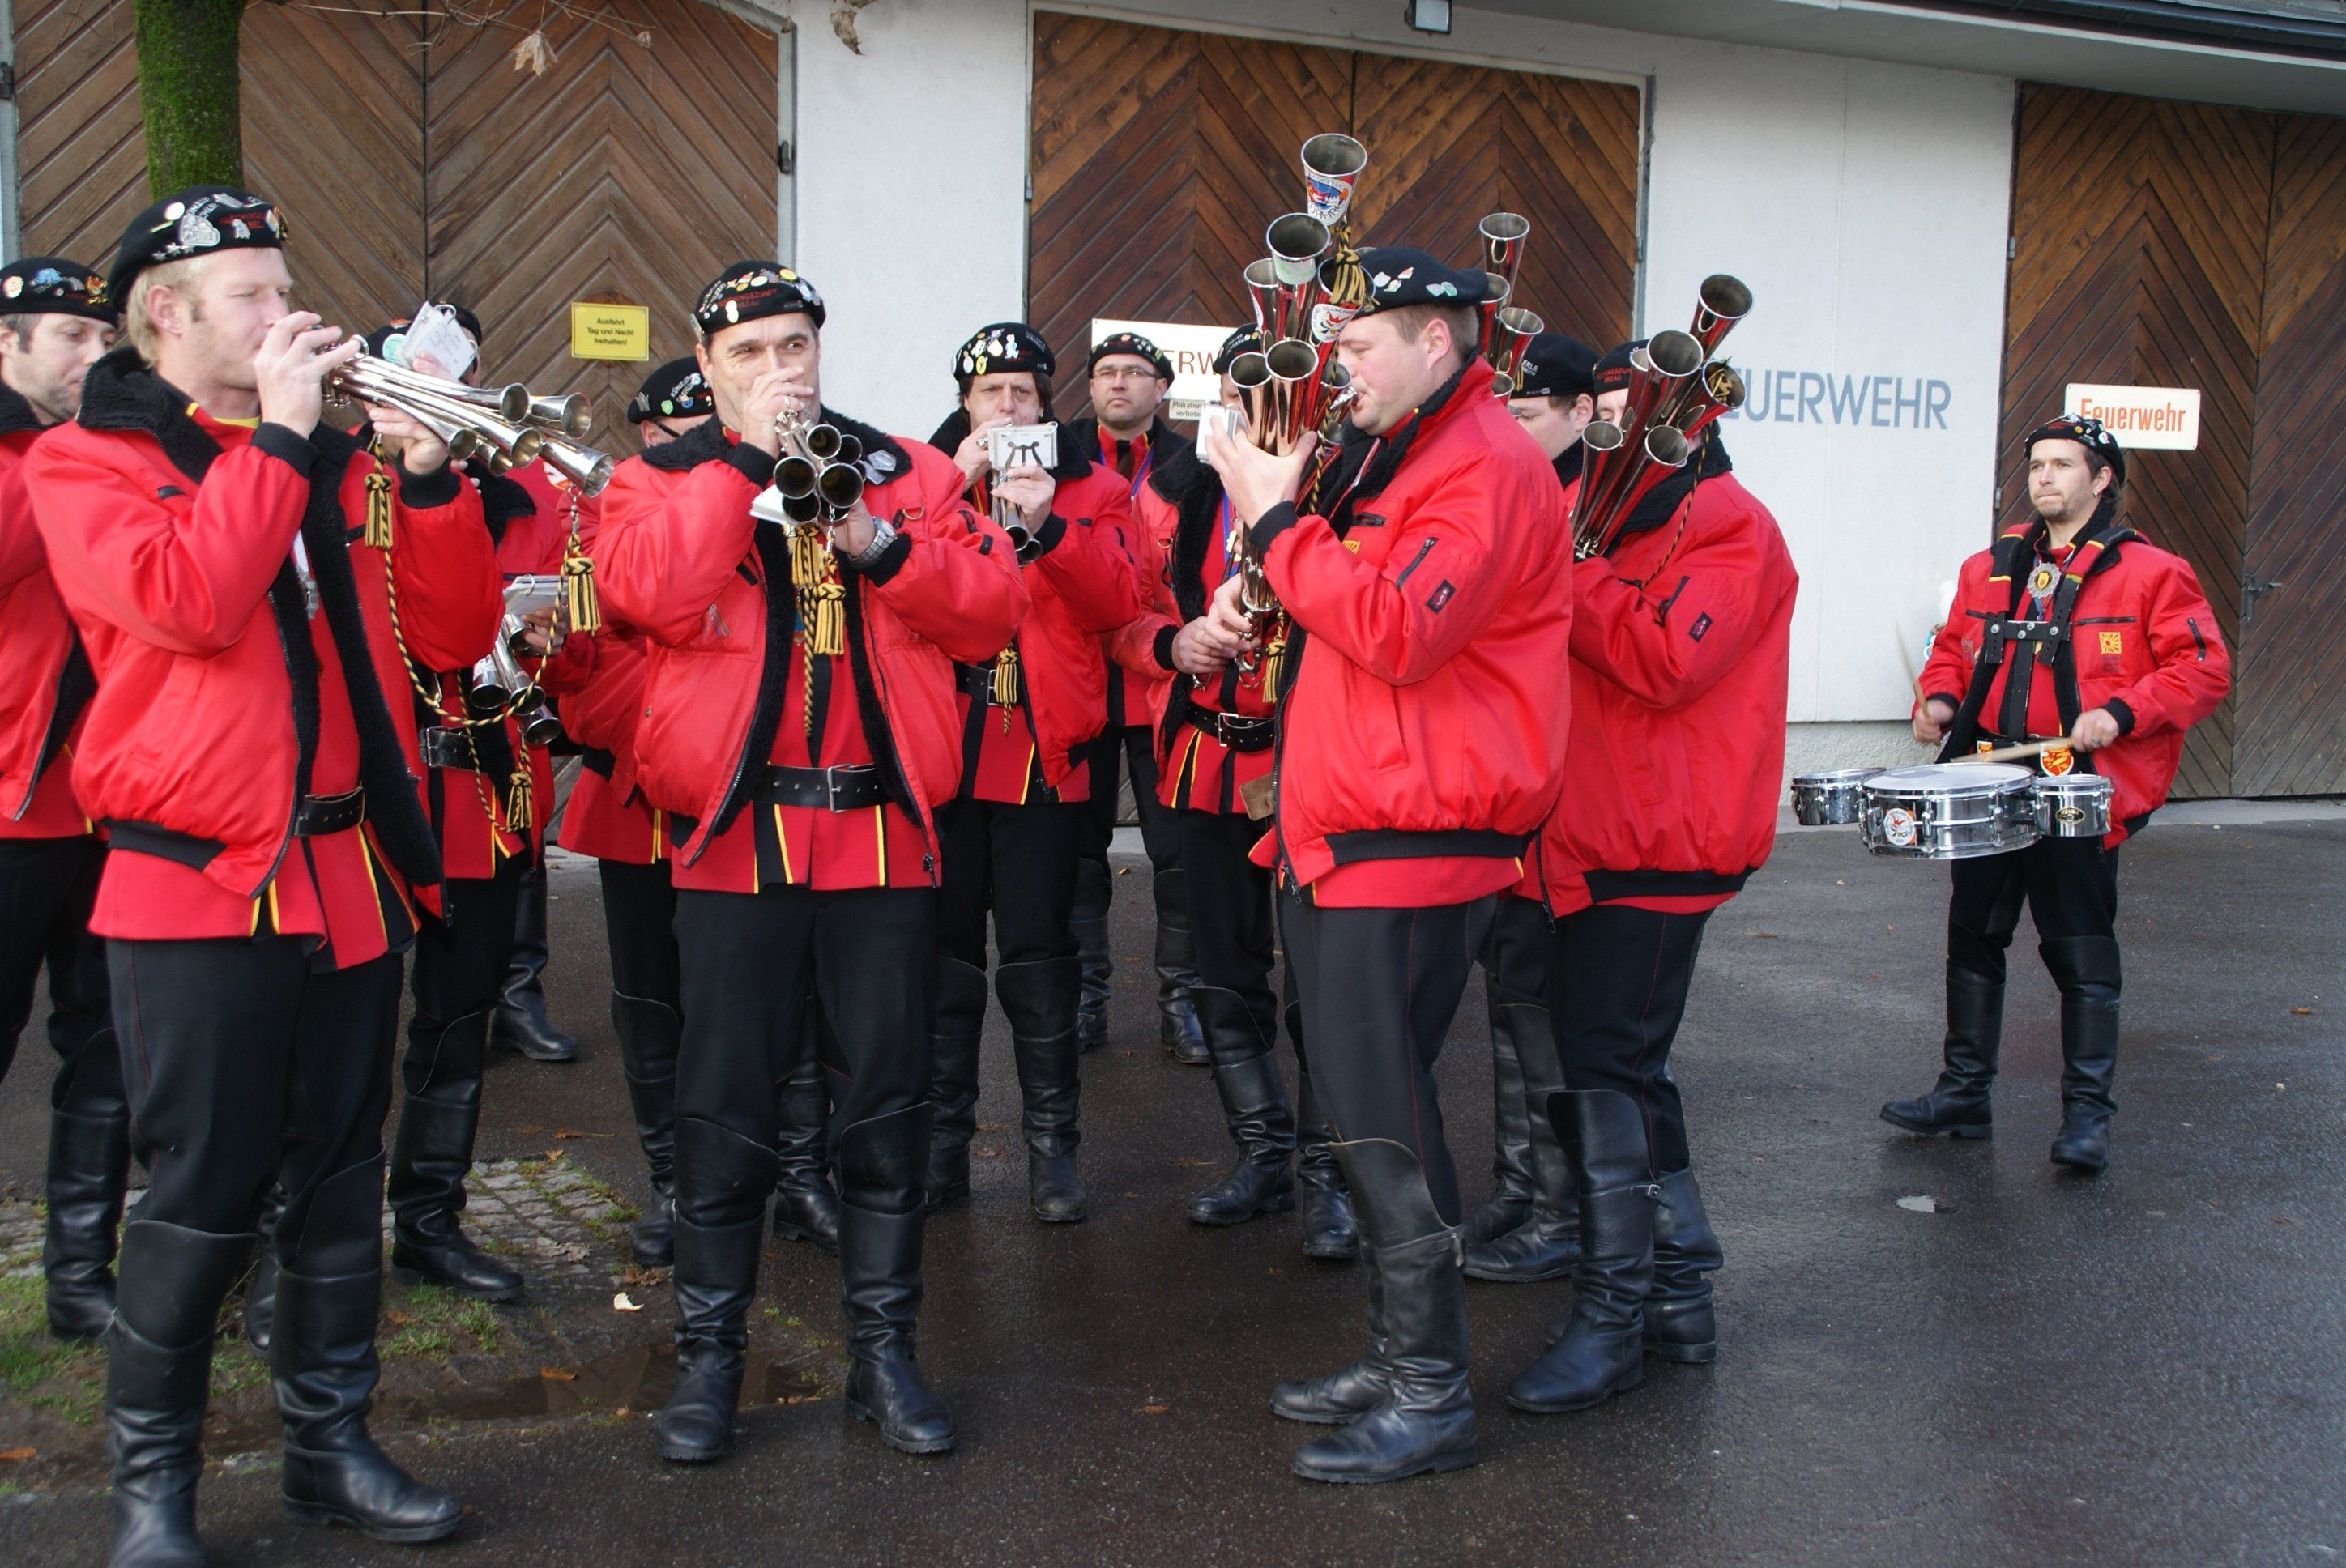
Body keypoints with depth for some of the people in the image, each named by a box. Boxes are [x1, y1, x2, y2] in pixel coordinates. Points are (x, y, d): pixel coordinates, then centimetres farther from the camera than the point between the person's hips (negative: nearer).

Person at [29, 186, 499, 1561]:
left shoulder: (340, 463, 13)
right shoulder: (86, 463, 0)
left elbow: (452, 636, 6)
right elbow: (184, 599, -21)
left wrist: (429, 478, -5)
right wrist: (276, 431, -15)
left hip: (352, 871, 5)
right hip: (199, 884, -5)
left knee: (342, 1177, 12)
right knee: (204, 1201, 0)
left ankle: (331, 1443, 26)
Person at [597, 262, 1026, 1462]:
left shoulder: (908, 471, 10)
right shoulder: (662, 478, 6)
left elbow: (994, 606, 0)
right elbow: (645, 594, -15)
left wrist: (885, 548, -15)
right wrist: (745, 460, -14)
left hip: (882, 832, 2)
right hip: (735, 834, -1)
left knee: (886, 1098, 8)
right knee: (724, 1104, 5)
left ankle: (882, 1345, 22)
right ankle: (709, 1351, 21)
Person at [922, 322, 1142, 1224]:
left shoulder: (1090, 488, 8)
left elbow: (1116, 604, -6)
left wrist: (1046, 525, -18)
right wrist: (955, 488, -13)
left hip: (1044, 750, -1)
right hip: (942, 744, 2)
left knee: (1037, 949, 0)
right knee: (944, 946, 7)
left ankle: (1052, 1145, 10)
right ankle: (943, 1140, 18)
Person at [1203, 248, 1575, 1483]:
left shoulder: (1484, 467, -13)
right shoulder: (1387, 456, 19)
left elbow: (1397, 630, -25)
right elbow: (1345, 611, 28)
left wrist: (1278, 522, -17)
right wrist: (1257, 593, 6)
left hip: (1410, 848, -10)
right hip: (1339, 843, 10)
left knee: (1382, 1118, -5)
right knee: (1362, 1110, 15)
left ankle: (1431, 1399, 7)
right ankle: (1393, 1363, 27)